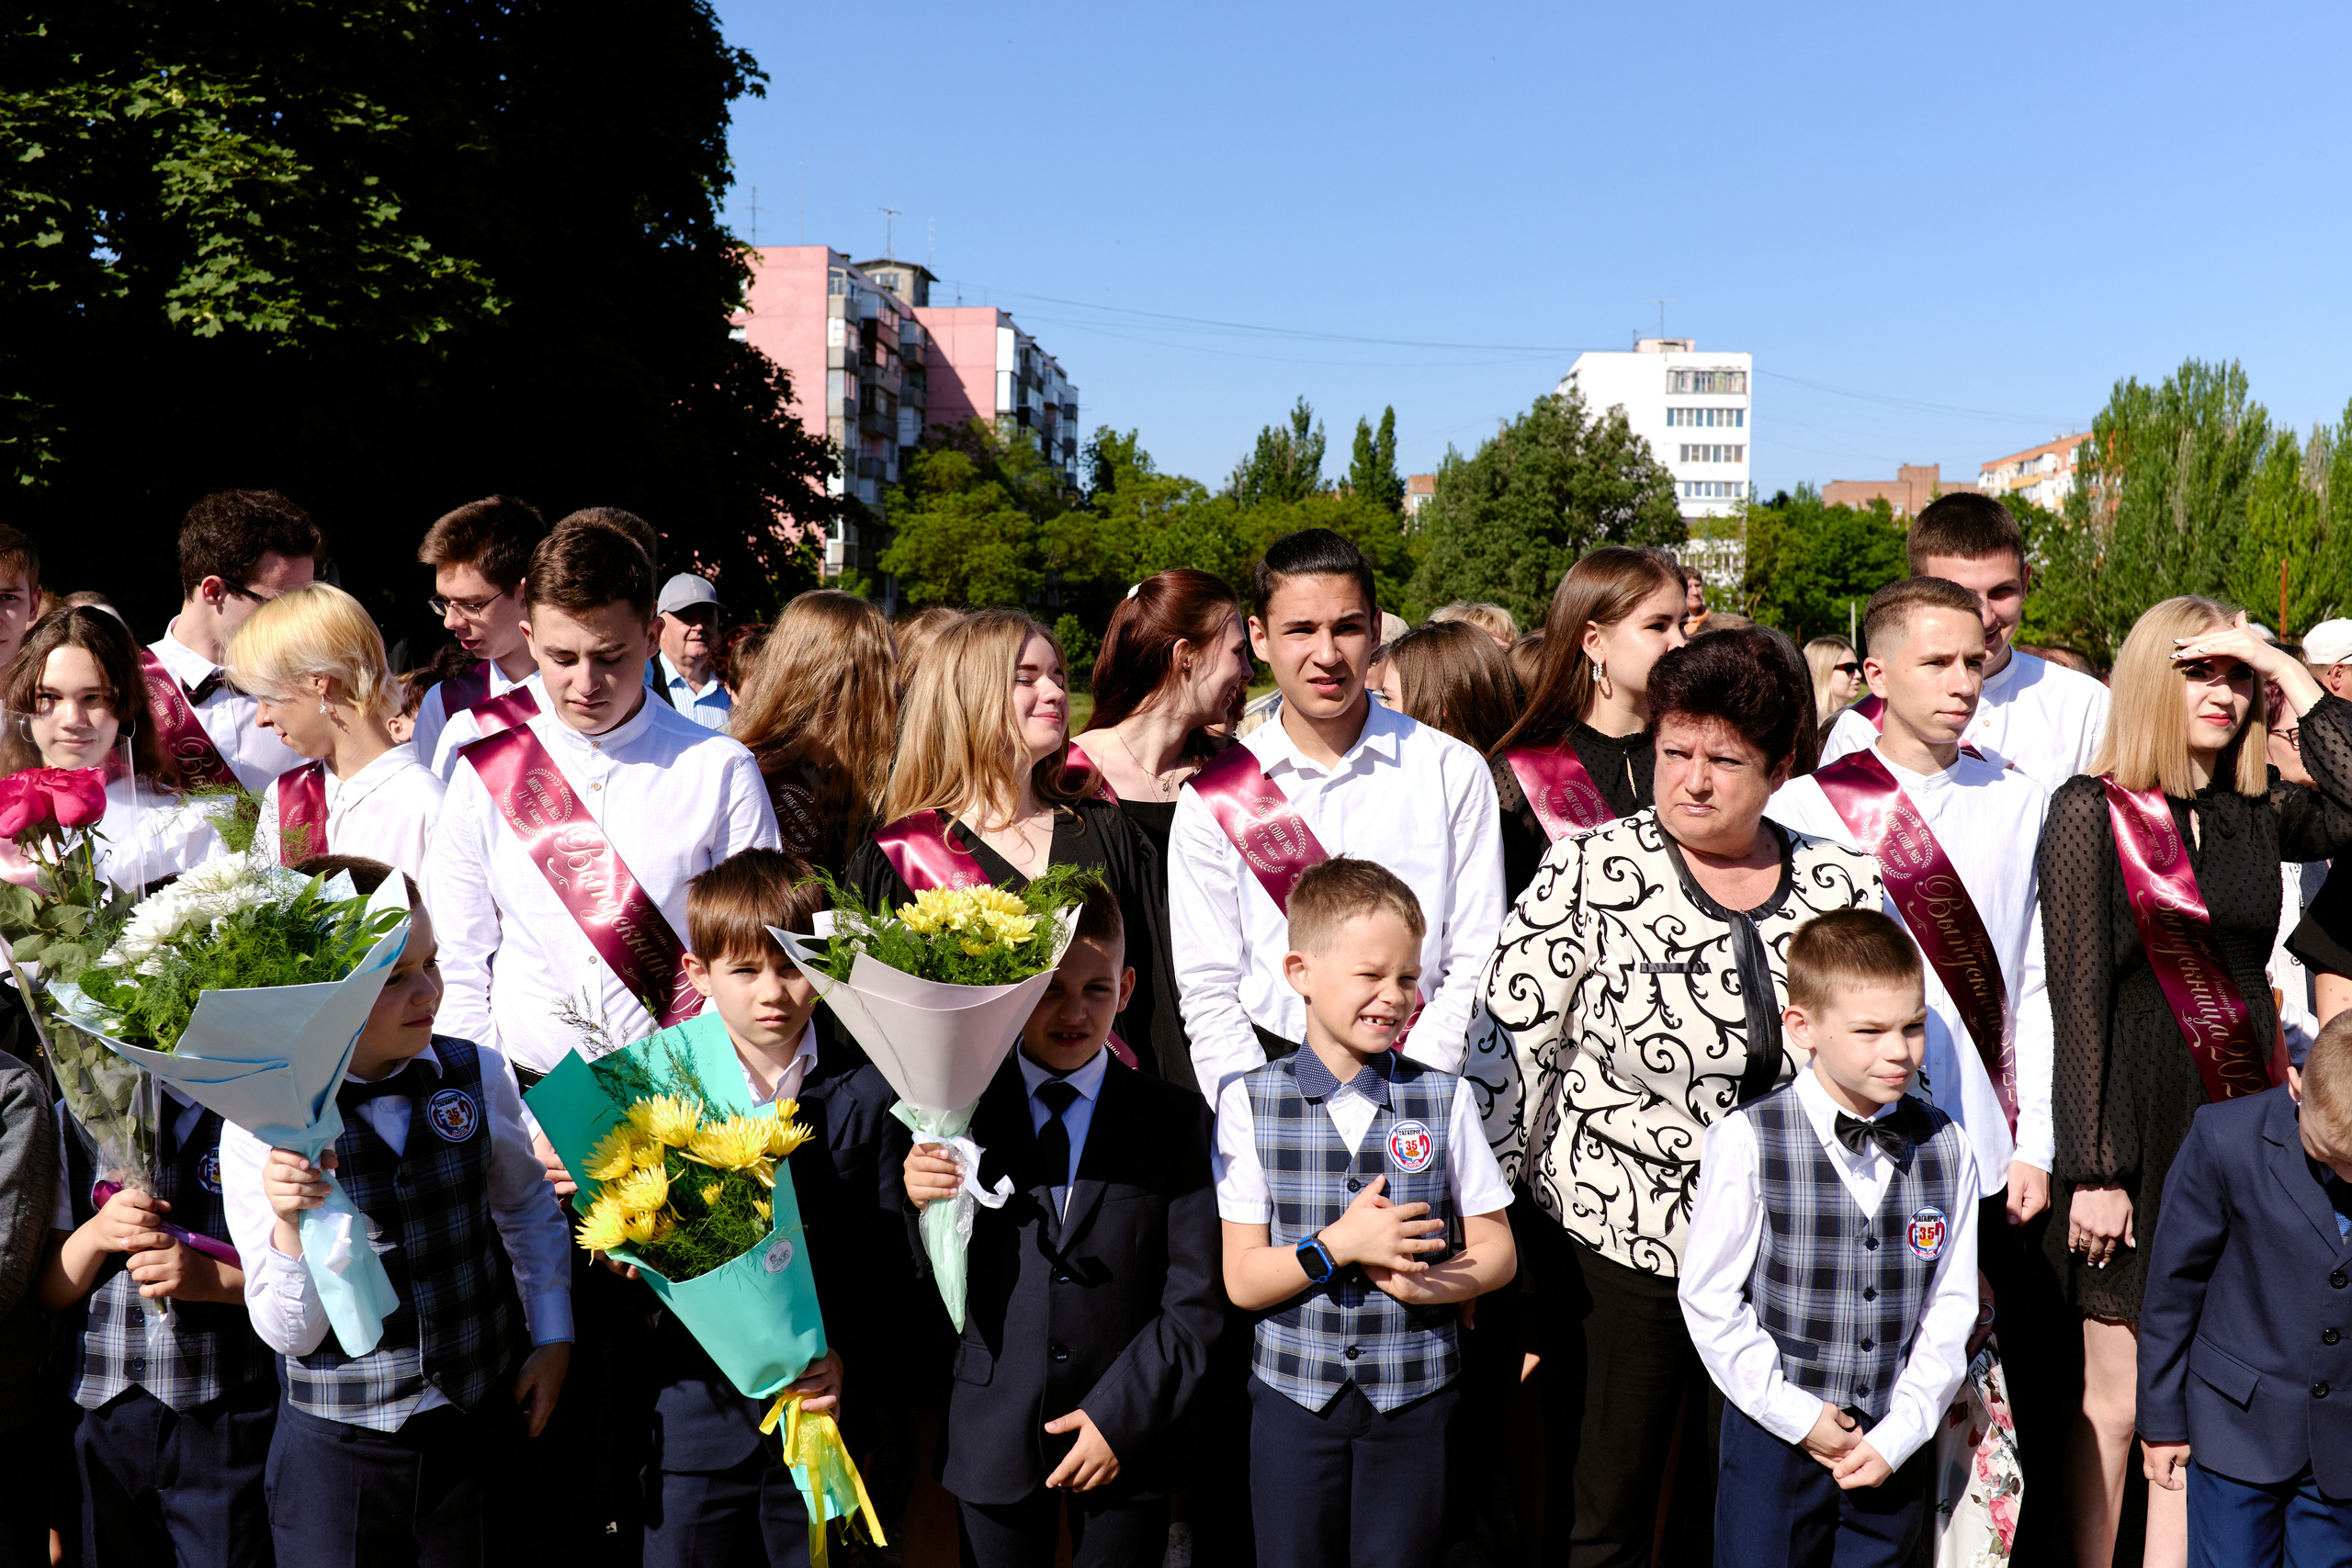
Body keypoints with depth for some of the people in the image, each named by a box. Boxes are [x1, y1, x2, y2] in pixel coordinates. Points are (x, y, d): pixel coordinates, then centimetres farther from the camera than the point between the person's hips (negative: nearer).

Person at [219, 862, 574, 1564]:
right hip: (337, 1448, -2)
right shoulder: (260, 1126, -13)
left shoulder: (478, 1074, -5)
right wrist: (293, 1226, -27)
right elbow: (290, 1334, -11)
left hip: (482, 1423, 2)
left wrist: (553, 1336, 8)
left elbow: (527, 1206, 13)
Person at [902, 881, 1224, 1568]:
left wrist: (1122, 1416, -10)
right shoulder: (963, 1110, -2)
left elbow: (1196, 1300, -4)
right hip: (994, 1442, 0)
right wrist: (922, 1204, -19)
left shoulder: (1176, 1118, -2)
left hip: (1127, 1441, 0)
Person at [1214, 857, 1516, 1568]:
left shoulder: (1444, 1099, -1)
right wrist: (1337, 1247, -20)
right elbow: (1243, 1280, -5)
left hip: (1415, 1395, 1)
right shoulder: (1249, 1101, -5)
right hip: (1292, 1393, 0)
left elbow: (1496, 1253, 3)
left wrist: (1421, 1280, -16)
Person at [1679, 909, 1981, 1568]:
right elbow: (1710, 1298, -10)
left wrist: (1900, 1432, -5)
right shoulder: (1746, 1143, -13)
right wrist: (1795, 1414, -10)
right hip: (1775, 1436, -3)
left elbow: (1951, 1305, 2)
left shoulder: (1945, 1148, -1)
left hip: (1897, 1444, 3)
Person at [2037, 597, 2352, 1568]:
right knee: (2117, 1400, 6)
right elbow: (2078, 1002, -10)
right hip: (2136, 1134, -4)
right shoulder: (2091, 810, -7)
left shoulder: (2259, 814, 7)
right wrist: (2092, 1169, -13)